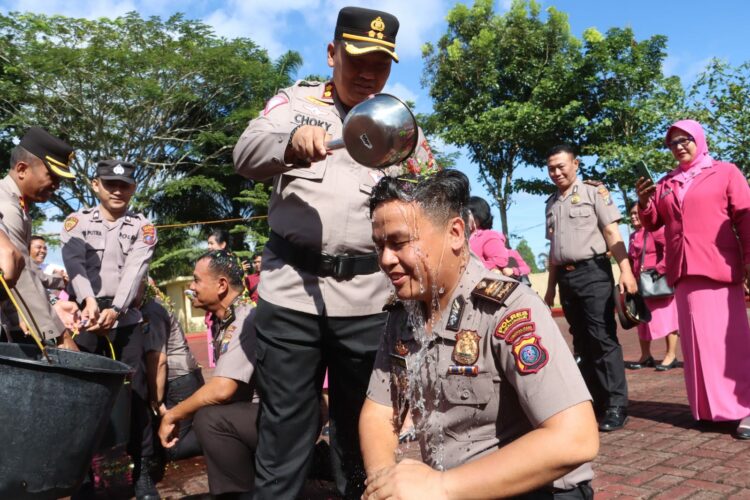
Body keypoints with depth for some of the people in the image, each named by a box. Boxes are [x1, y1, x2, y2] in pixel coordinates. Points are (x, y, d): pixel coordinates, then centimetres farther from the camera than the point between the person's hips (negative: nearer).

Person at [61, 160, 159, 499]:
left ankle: (142, 471, 7)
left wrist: (114, 310, -24)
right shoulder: (77, 222, 9)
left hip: (125, 319, 0)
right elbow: (75, 261, -10)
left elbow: (135, 270, -8)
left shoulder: (143, 228, 8)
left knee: (134, 391, -2)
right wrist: (89, 300, -29)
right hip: (82, 316, 1)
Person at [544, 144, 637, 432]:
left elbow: (611, 233, -6)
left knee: (603, 339, -9)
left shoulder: (594, 192, 1)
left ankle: (616, 405, -3)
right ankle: (594, 400, 16)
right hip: (566, 277, 6)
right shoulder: (551, 203, 17)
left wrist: (625, 270, -17)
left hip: (593, 272, -6)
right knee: (582, 342, 8)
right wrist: (551, 286, 19)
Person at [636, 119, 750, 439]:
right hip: (683, 272, 4)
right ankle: (711, 407, 14)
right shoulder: (665, 184, 17)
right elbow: (652, 223, 16)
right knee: (697, 340, 6)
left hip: (719, 269, -4)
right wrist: (644, 202, -3)